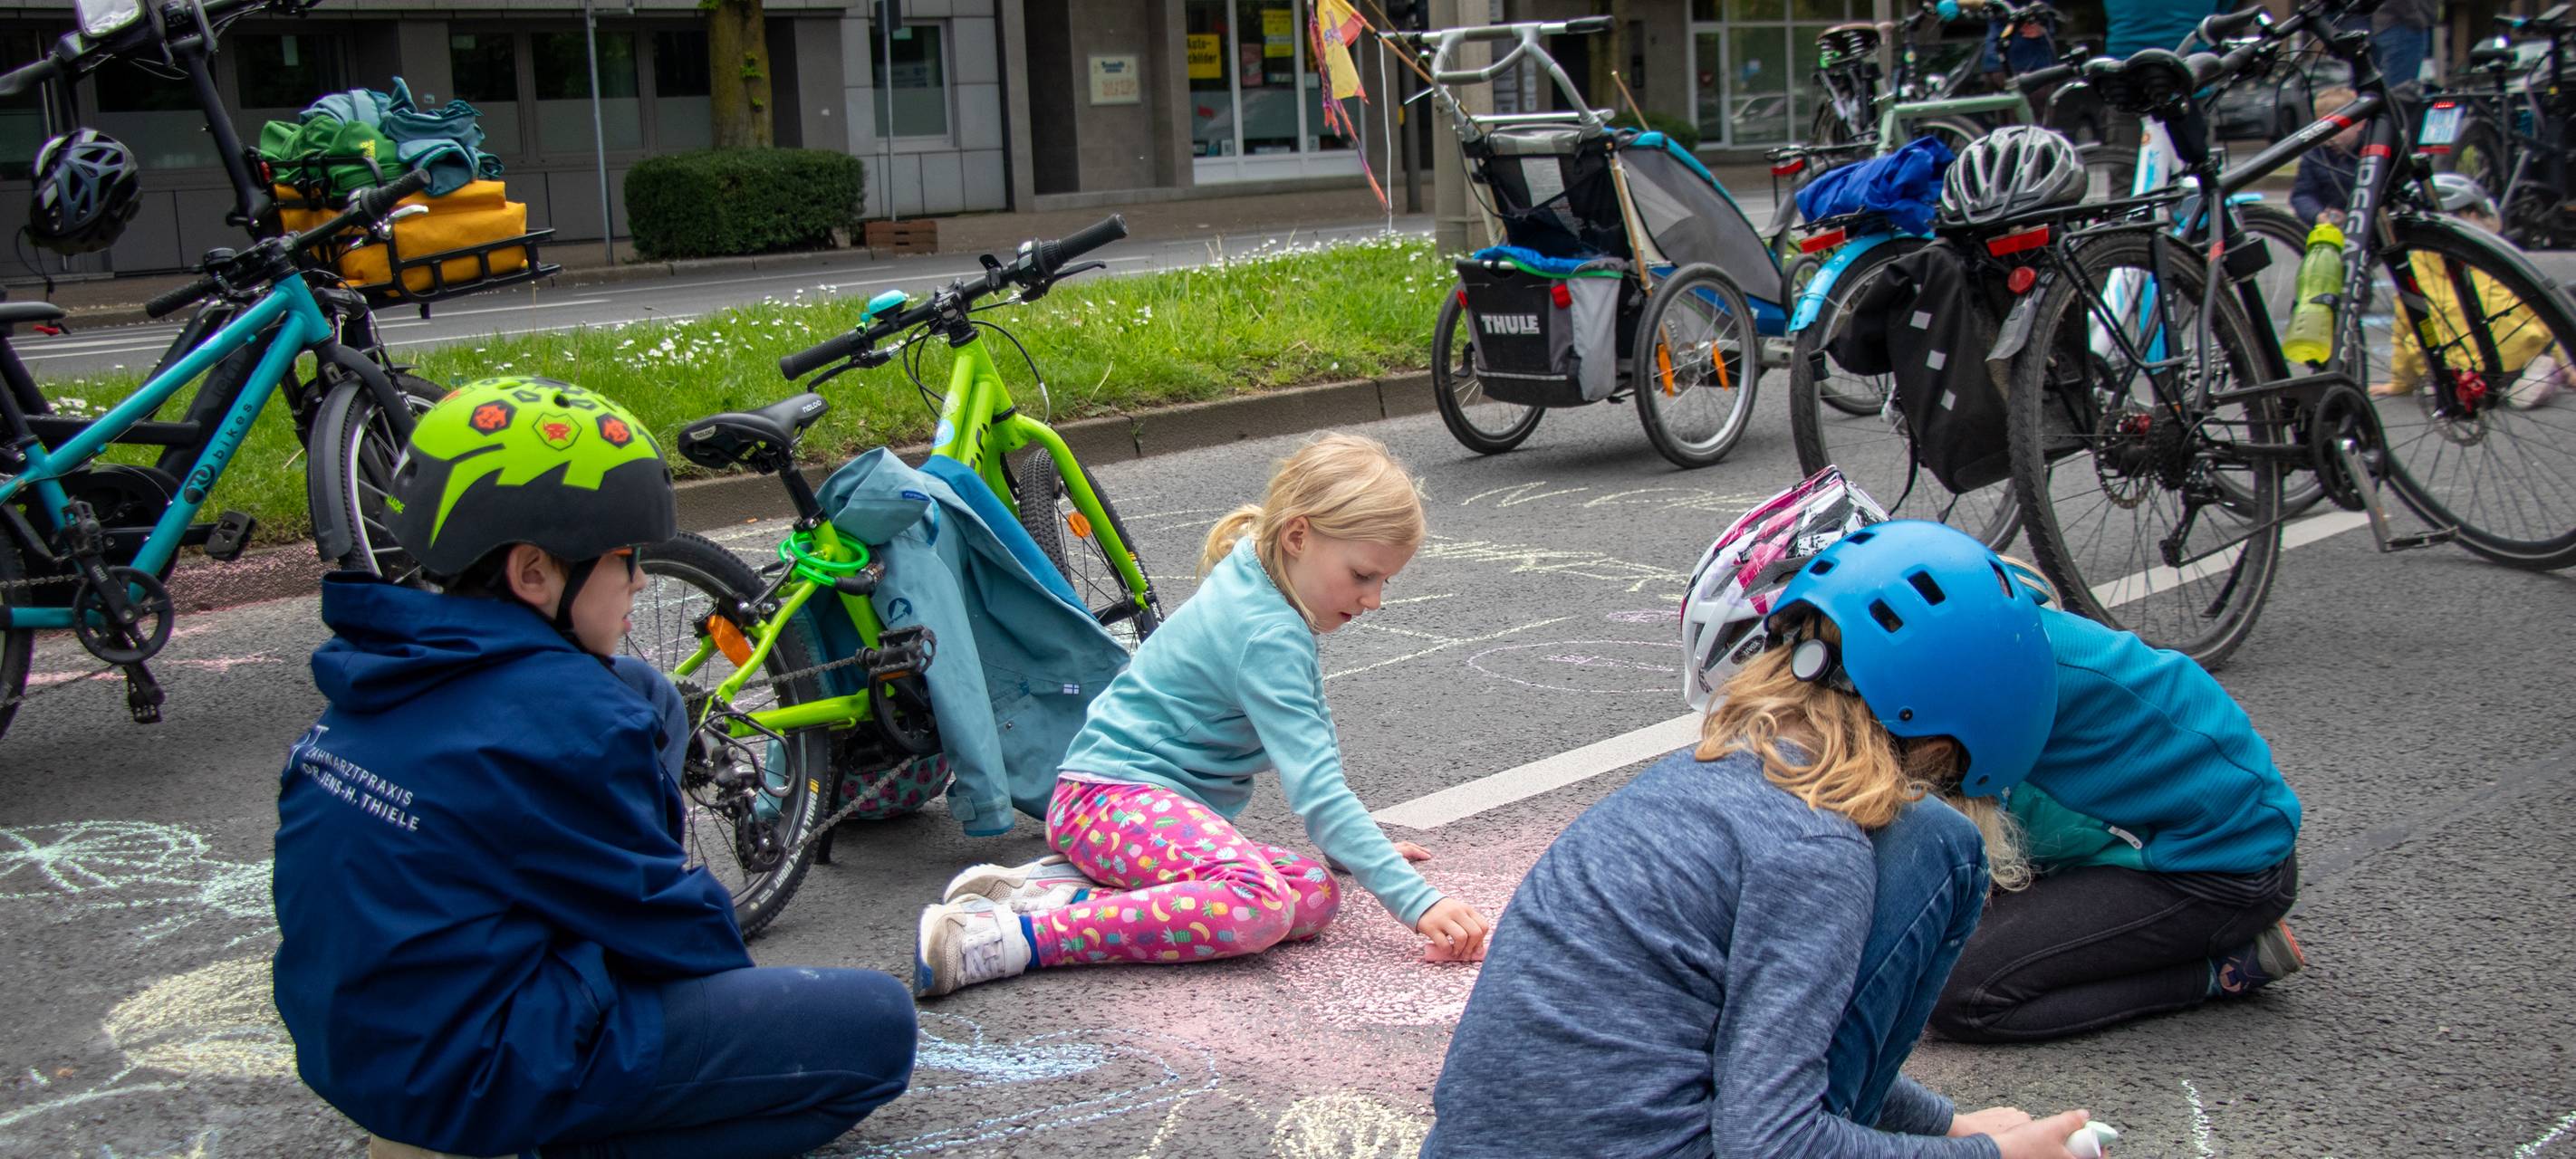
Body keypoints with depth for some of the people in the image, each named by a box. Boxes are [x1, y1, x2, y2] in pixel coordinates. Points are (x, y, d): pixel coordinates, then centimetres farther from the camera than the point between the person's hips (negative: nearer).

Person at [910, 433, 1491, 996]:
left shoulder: (1253, 577, 12)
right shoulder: (1267, 634, -18)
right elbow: (1316, 787, -24)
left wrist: (1362, 847, 25)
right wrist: (1417, 901, -26)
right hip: (1112, 797, -10)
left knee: (1315, 894, -12)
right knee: (1258, 903, -35)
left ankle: (1064, 888, -11)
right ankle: (1009, 940, -31)